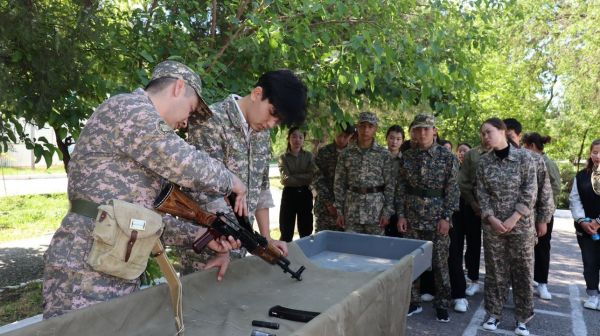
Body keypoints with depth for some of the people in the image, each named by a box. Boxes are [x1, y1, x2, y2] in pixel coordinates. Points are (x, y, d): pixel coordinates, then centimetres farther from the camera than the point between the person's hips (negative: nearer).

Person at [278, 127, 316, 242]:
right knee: (286, 233, 4)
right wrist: (303, 179, -12)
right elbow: (285, 179, -12)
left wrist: (293, 177, -14)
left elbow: (311, 177, -8)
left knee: (306, 233, 9)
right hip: (289, 195, -2)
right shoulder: (284, 157, 0)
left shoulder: (308, 156, 5)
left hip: (305, 195, 2)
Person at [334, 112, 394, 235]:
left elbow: (389, 185, 1)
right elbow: (339, 184, 4)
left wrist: (387, 212, -5)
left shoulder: (383, 154, 1)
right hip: (352, 209, 1)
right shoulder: (346, 153, 3)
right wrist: (339, 211, 1)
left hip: (375, 209, -1)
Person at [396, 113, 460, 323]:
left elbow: (452, 190, -4)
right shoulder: (406, 157, 4)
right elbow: (400, 187, 5)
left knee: (440, 263, 5)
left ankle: (442, 304, 20)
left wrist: (446, 217, -10)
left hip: (437, 218, -2)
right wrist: (401, 214, -1)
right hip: (412, 217, 2)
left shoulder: (447, 157, -3)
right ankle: (413, 301, 21)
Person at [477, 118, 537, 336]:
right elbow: (481, 193, 2)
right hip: (492, 225, 2)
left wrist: (514, 219, -14)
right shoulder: (483, 162, 2)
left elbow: (530, 192, -8)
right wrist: (491, 218, -11)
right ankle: (494, 314, 21)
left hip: (521, 224, -2)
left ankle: (522, 318, 19)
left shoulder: (524, 157, -5)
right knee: (495, 270, 8)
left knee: (522, 271, 6)